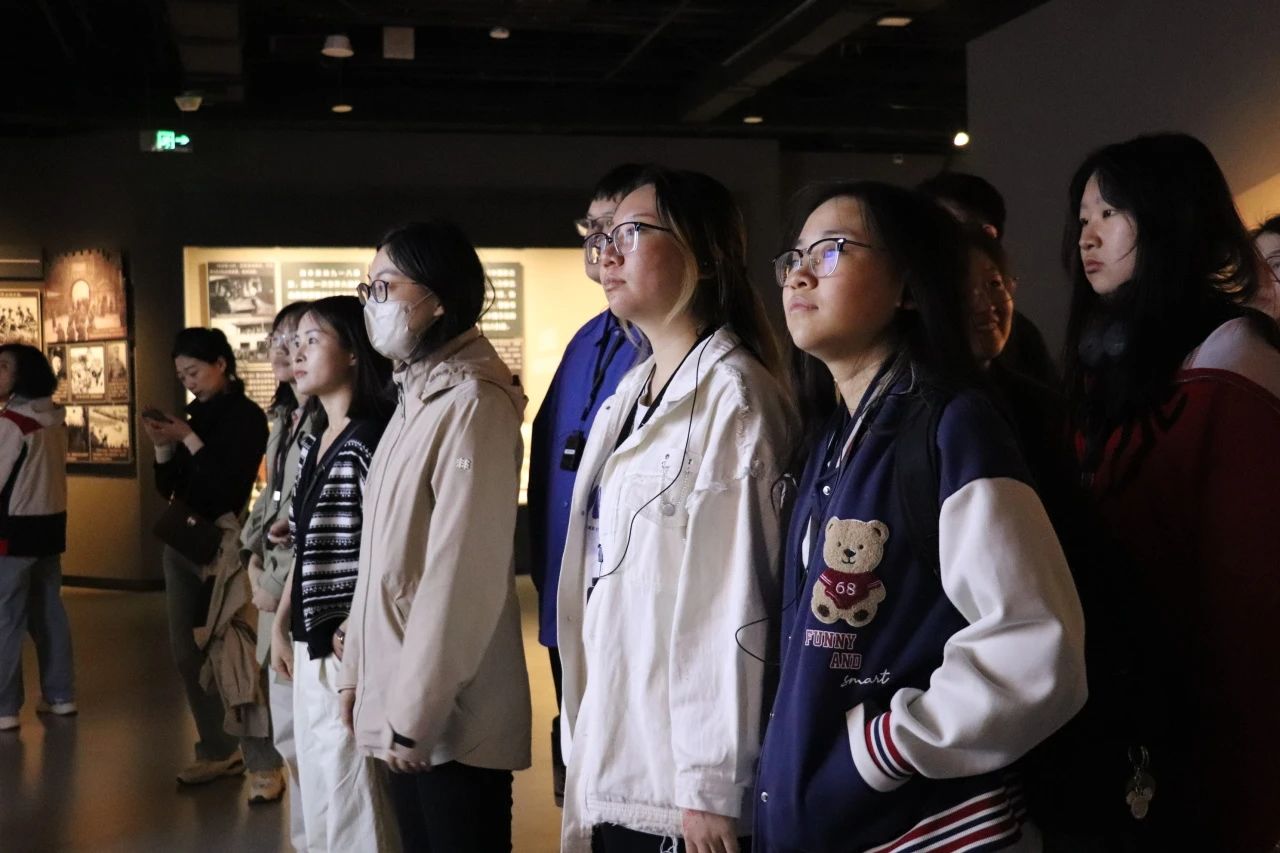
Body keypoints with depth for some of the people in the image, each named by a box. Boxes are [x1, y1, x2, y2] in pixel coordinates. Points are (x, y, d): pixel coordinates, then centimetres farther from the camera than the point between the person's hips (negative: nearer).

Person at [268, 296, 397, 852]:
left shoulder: (371, 439, -15)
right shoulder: (312, 441, 12)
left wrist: (355, 633, -18)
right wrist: (280, 627, 20)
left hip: (348, 650, -9)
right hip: (309, 645, 9)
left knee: (350, 807, 0)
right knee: (317, 797, 18)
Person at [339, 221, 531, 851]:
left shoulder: (471, 401, -15)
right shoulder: (414, 397, 13)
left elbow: (462, 572, -20)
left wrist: (415, 711, -18)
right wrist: (359, 670, 13)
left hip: (450, 717, -8)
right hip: (402, 704, 8)